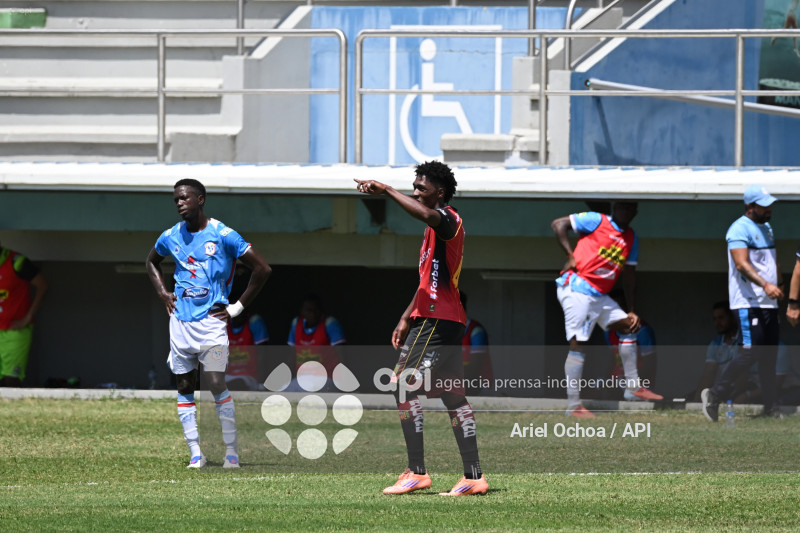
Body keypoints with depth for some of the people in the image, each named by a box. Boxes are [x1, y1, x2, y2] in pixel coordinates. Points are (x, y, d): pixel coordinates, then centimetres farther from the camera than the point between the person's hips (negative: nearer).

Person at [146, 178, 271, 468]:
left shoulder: (222, 235, -9)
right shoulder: (171, 236, 7)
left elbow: (262, 269, -7)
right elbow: (152, 262, 30)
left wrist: (238, 307, -6)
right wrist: (163, 293, 13)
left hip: (211, 320, -5)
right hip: (180, 322, 5)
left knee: (217, 385, -13)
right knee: (184, 387, 4)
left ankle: (231, 452, -4)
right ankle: (195, 453, 8)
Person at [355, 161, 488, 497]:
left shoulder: (448, 220, -10)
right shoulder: (437, 227, 22)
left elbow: (427, 215, -36)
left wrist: (387, 191, -31)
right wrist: (406, 319, 26)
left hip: (436, 320, -11)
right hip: (437, 320, 11)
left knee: (404, 386, -13)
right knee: (453, 396, 9)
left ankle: (416, 472, -16)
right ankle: (473, 476, 8)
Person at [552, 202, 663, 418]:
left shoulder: (631, 238, 15)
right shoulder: (596, 221, -3)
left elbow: (629, 275, 19)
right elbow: (559, 224, -5)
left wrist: (631, 311, 16)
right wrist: (570, 255, -13)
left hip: (600, 295, 8)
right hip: (576, 289, -8)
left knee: (629, 326, 8)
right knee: (578, 344, -12)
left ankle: (633, 386, 18)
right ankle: (573, 405, -11)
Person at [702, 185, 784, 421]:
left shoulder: (766, 228, 18)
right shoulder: (740, 229, -12)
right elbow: (741, 263, -24)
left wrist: (779, 285, 21)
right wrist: (765, 284, -36)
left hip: (769, 303, 9)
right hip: (749, 302, -9)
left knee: (769, 355, 8)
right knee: (752, 351, -16)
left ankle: (771, 406, 12)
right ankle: (715, 395, -10)